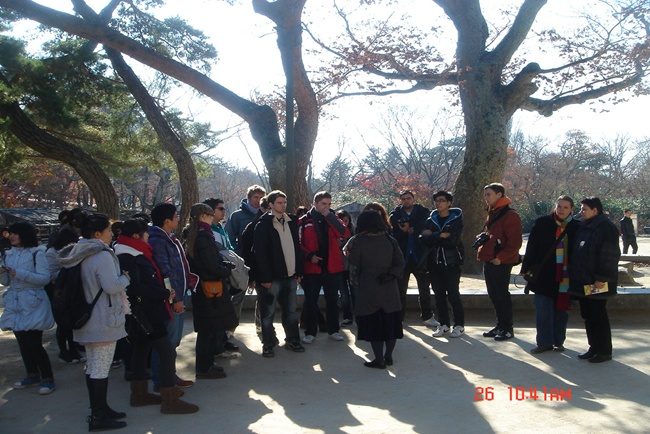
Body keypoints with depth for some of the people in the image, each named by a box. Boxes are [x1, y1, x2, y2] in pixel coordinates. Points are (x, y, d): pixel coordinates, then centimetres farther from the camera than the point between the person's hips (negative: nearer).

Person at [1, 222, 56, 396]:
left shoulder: (37, 254, -9)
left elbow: (45, 278, -17)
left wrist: (20, 274, -24)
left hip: (33, 304, -6)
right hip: (15, 304, 7)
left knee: (35, 343, -6)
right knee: (23, 342, 13)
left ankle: (48, 378, 5)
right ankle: (32, 375, 27)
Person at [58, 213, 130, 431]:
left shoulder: (79, 254, 10)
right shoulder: (102, 255, -19)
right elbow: (112, 286, -25)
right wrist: (126, 276, -7)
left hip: (87, 320, 10)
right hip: (104, 321, -9)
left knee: (92, 367, 16)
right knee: (101, 369, -2)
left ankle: (99, 409, 28)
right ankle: (98, 417, 4)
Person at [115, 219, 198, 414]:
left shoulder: (134, 254, 15)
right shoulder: (128, 258, -18)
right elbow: (135, 287, -25)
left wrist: (165, 292, 7)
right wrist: (165, 294, -18)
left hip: (147, 312, 11)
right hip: (145, 314, -11)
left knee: (141, 350, 18)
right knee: (167, 352, -10)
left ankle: (139, 394, 31)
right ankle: (169, 401, -6)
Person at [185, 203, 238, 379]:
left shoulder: (193, 237, 12)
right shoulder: (205, 237, -19)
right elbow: (212, 267, -22)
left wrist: (225, 265, 7)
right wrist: (228, 270, -5)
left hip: (201, 290, 10)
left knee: (206, 329, 17)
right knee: (210, 329, 0)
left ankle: (205, 365, 26)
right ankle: (204, 368, 8)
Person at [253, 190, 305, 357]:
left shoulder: (291, 222, 11)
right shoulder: (263, 225, -8)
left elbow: (297, 248, 13)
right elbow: (260, 253, -13)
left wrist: (298, 272, 8)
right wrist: (265, 277, -17)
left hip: (290, 276, 6)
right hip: (272, 277, -6)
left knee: (291, 311, 14)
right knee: (268, 313, 4)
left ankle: (292, 341, 26)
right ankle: (268, 345, 16)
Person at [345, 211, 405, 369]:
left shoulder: (357, 242, -8)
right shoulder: (389, 240, 2)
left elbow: (354, 268, -4)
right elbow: (400, 262, -1)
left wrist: (356, 279, 13)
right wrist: (390, 275, -3)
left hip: (368, 290, -3)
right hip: (390, 290, 4)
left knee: (373, 323, 4)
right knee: (390, 321, 13)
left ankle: (379, 359, 7)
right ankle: (388, 356, 22)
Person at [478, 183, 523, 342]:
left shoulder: (510, 215, -12)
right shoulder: (492, 214, 16)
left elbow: (515, 242, -19)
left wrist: (500, 257, -23)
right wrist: (482, 252, 12)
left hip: (501, 263, -9)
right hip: (488, 261, 9)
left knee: (502, 294, -2)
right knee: (493, 294, 13)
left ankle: (508, 329, 9)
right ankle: (500, 326, 24)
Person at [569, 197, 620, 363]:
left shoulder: (606, 228, -13)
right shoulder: (584, 227, 13)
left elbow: (609, 256, -19)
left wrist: (601, 278, -21)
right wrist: (573, 275, 16)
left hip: (597, 282, -9)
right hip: (583, 281, 9)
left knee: (598, 316, 0)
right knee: (587, 315, 14)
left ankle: (604, 351, 11)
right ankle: (594, 348, 24)